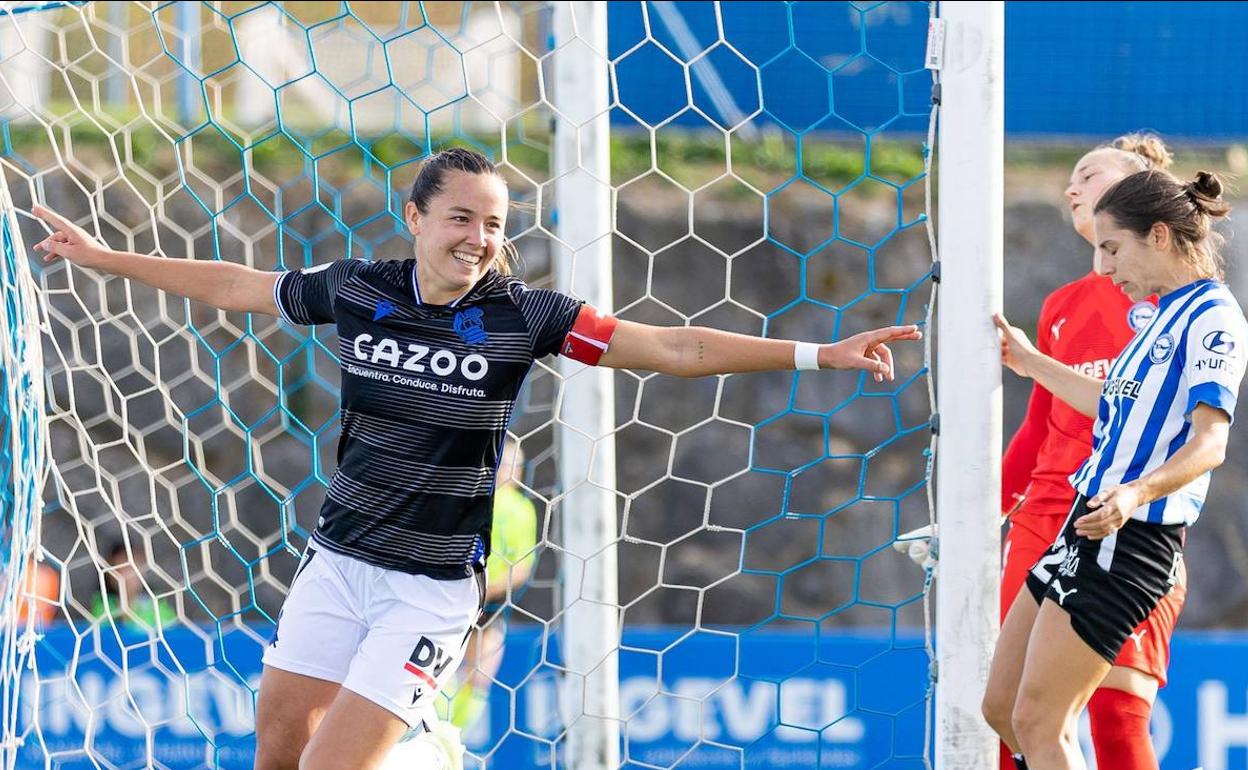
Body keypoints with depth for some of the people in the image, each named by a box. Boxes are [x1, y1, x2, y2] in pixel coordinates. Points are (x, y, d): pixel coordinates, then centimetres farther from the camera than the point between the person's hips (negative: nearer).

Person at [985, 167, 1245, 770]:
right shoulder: (1168, 313, 17)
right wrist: (1030, 363, 41)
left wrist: (1136, 494, -43)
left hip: (1131, 538, -10)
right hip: (1089, 526, 10)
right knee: (1001, 708, 13)